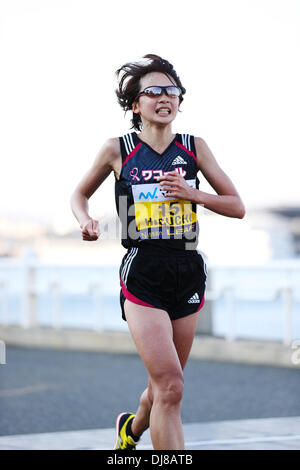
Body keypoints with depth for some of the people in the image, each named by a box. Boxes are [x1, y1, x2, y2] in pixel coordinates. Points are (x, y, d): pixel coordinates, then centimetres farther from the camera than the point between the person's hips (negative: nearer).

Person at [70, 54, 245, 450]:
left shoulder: (194, 147, 6)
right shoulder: (118, 150, 0)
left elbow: (237, 207, 7)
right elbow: (80, 195, 16)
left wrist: (191, 194, -8)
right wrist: (86, 221, -5)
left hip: (188, 275, 4)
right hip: (142, 277, -4)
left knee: (165, 386, 15)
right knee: (171, 387, -18)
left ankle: (131, 429, 46)